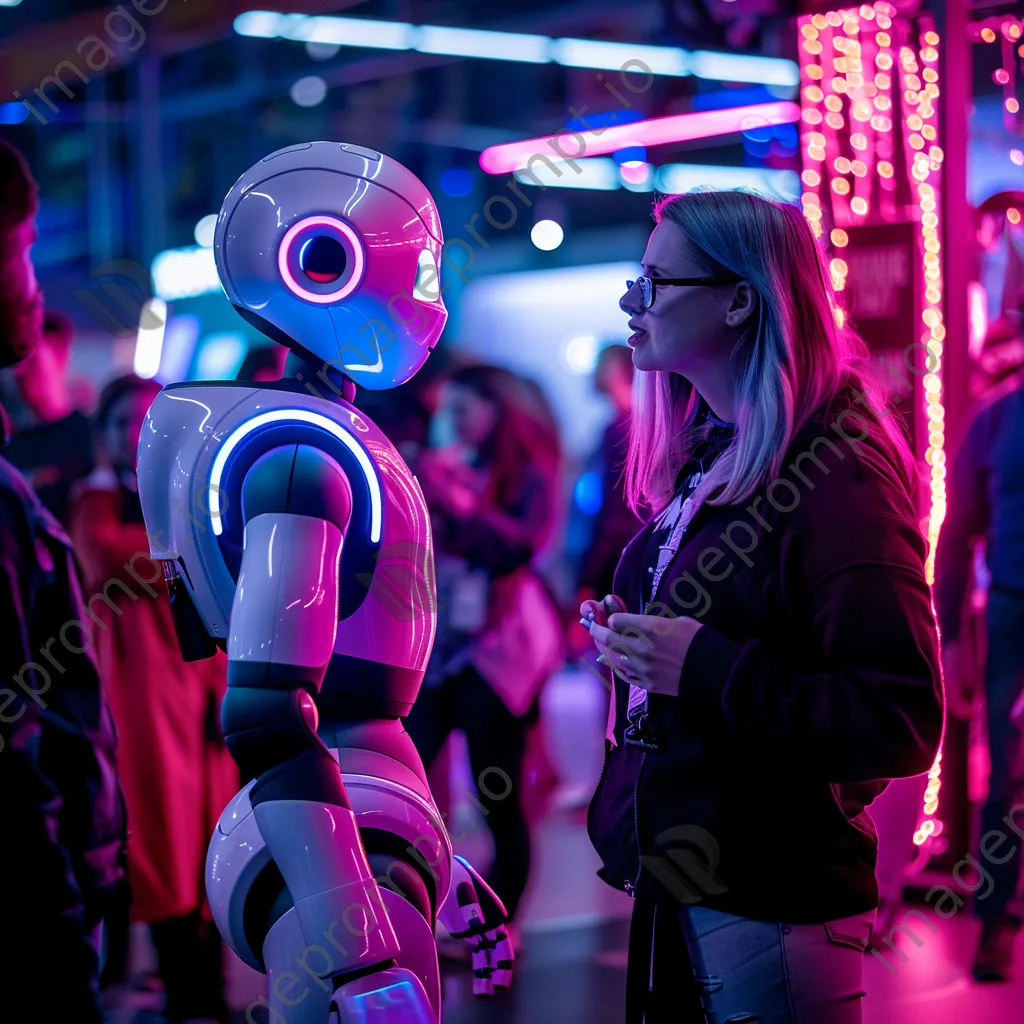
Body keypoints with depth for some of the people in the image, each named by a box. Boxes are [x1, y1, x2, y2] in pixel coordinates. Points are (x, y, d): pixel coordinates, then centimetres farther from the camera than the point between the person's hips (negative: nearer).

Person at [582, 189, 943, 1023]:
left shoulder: (836, 475, -17)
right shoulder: (705, 459, 11)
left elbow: (903, 724, -23)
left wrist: (705, 667, -25)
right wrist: (629, 636, 5)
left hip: (770, 909, -8)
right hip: (675, 887, 9)